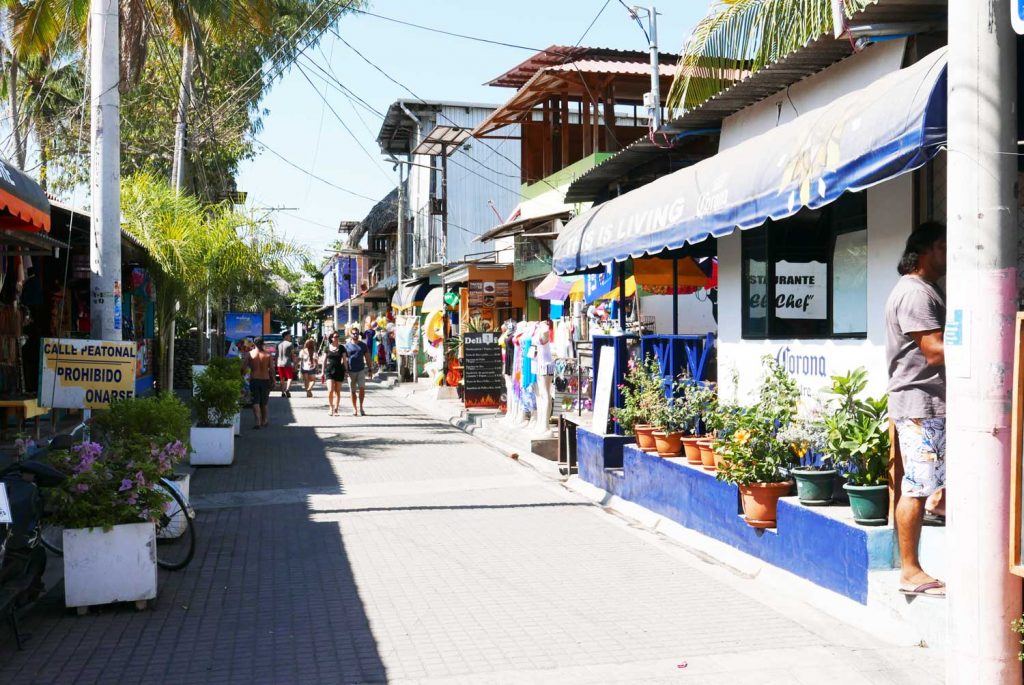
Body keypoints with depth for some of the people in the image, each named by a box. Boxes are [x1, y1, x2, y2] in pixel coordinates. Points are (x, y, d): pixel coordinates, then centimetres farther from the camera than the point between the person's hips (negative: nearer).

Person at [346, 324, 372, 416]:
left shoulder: (363, 345, 8)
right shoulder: (347, 346, 3)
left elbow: (367, 357, 13)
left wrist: (369, 369, 8)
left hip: (361, 370, 1)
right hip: (351, 371, -1)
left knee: (362, 388, -11)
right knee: (353, 391, 4)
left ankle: (360, 407, 1)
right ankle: (354, 409, 14)